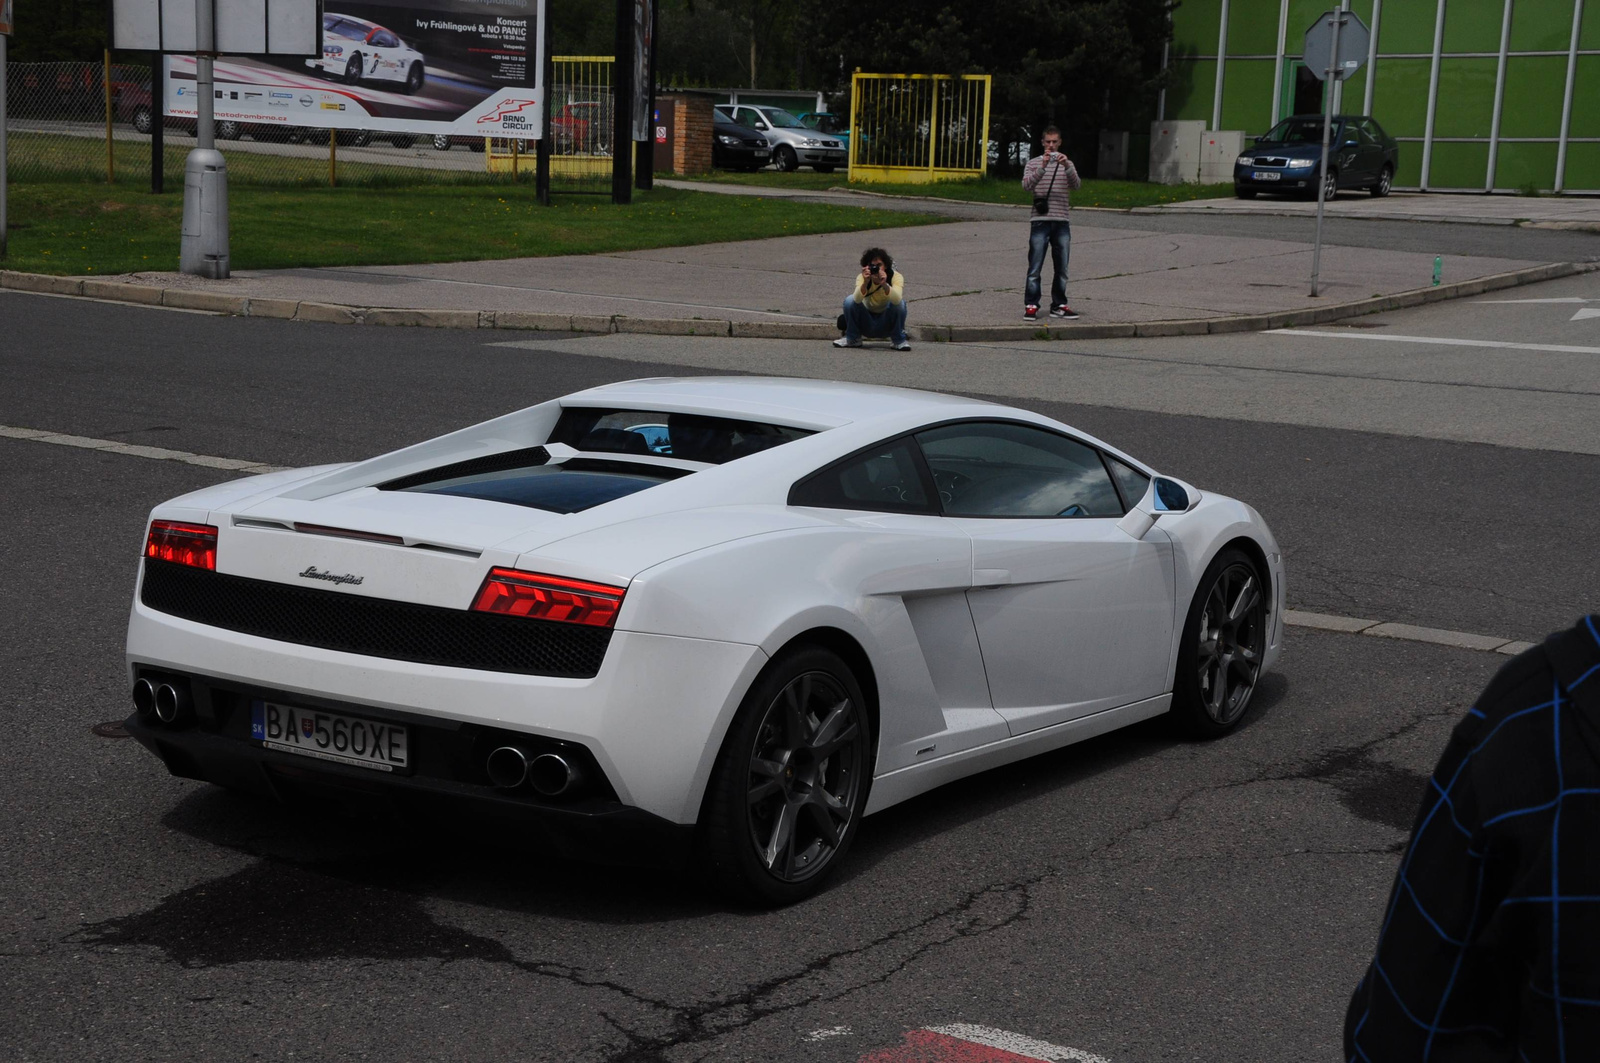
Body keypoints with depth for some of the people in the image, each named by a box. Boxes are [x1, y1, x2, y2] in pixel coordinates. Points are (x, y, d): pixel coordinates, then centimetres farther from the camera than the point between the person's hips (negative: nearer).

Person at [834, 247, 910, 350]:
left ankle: (899, 340, -6)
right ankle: (852, 339, -1)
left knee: (899, 303, -31)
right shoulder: (862, 277, -17)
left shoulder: (895, 277, -20)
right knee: (850, 300, -24)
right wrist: (865, 283, -53)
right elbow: (857, 299, -37)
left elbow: (897, 299, -41)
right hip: (867, 325, 1)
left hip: (887, 325, -1)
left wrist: (884, 284, -55)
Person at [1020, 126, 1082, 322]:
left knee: (1062, 268, 6)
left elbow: (1077, 186, -3)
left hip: (1061, 222, 3)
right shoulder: (1034, 163, 7)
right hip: (1040, 221, -3)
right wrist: (1043, 166, -23)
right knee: (1035, 267, -5)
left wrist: (1067, 167, -19)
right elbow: (1027, 184, -11)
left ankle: (1059, 305, 14)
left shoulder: (1067, 164, 13)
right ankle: (1031, 305, -2)